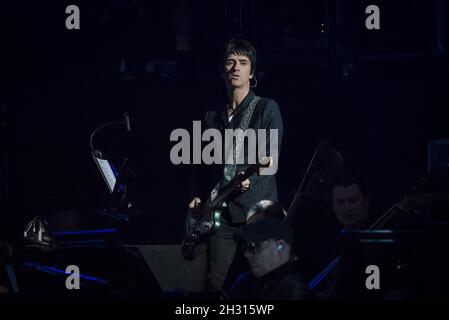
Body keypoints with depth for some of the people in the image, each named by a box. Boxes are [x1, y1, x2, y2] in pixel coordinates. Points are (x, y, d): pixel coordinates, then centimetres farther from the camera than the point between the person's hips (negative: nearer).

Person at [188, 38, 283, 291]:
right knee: (216, 282, -2)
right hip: (221, 212, 5)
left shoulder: (267, 108, 3)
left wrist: (250, 178, -23)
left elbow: (271, 157, -8)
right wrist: (200, 198, 9)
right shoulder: (213, 118, 19)